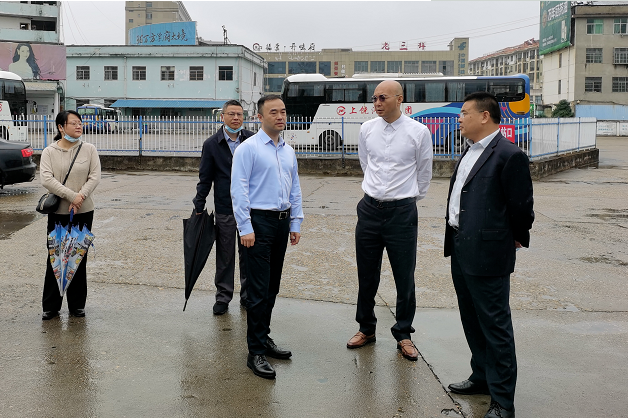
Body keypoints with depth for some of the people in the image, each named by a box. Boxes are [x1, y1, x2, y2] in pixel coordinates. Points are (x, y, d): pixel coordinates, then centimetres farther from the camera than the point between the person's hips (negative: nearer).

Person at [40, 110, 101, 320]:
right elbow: (46, 179, -12)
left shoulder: (89, 149, 3)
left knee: (79, 258, 8)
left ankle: (77, 305, 20)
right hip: (58, 212, -1)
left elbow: (95, 177, -4)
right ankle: (50, 306, 14)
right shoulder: (49, 152, 0)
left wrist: (81, 196, -18)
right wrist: (71, 196, -20)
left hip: (84, 212, 1)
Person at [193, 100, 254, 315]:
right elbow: (205, 179, 3)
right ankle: (223, 297, 20)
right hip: (224, 210, -1)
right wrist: (199, 207, 1)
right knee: (225, 256, 7)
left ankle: (248, 296, 24)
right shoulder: (211, 144, 0)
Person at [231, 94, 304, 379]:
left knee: (272, 287, 14)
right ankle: (256, 352, 0)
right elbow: (239, 190, -11)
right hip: (259, 221, -7)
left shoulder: (288, 151, 14)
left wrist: (295, 223, 13)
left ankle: (264, 338, 27)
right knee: (259, 289, -6)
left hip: (282, 222, 7)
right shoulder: (248, 148, -6)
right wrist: (246, 228, -16)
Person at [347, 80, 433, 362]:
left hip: (402, 211, -3)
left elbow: (424, 172, 6)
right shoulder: (367, 129, 3)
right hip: (370, 208, 3)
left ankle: (403, 334, 22)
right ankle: (366, 328, 30)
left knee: (405, 277, 4)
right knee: (367, 275, 12)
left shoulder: (418, 132, -7)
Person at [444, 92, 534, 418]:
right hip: (460, 252, 9)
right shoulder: (470, 152, 13)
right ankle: (482, 378, 38)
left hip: (488, 255, -9)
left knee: (495, 327, 0)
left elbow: (521, 207, -12)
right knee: (471, 320, 20)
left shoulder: (509, 155, -16)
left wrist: (517, 238, 2)